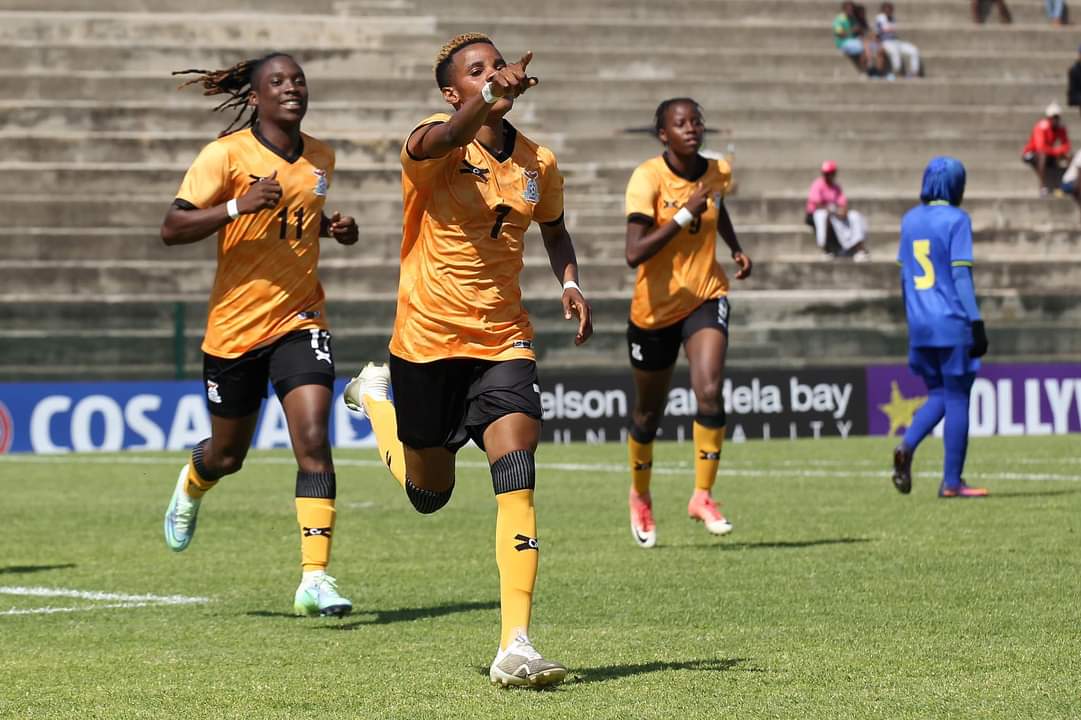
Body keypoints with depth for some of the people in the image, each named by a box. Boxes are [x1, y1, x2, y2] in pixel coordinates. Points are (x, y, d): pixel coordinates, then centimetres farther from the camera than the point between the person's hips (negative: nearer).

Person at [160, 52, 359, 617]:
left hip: (301, 320, 3)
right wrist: (236, 206, -29)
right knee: (227, 455, 14)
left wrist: (336, 229, 5)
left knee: (313, 438, -17)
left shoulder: (320, 158, 6)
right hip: (235, 325, -3)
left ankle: (315, 579, -19)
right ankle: (191, 486, 53)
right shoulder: (226, 155, -11)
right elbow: (171, 229, -16)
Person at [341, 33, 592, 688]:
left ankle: (516, 646, -21)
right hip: (427, 339, -2)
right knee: (430, 495, 15)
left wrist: (570, 281, 5)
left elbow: (554, 229, 26)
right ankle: (377, 396, 48)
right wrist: (488, 101, -58)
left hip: (504, 340, 3)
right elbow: (439, 142, -38)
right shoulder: (437, 142, -11)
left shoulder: (540, 164, 5)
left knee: (518, 478, -19)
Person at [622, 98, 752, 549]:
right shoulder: (647, 178, -18)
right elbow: (634, 253, -29)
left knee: (709, 392, -21)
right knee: (649, 411, 13)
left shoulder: (717, 172, -3)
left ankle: (703, 496, -10)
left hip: (705, 297, 2)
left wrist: (736, 249, 10)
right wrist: (684, 215, -32)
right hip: (654, 307, -2)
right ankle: (640, 497, 38)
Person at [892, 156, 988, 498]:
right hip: (953, 323, -6)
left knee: (938, 396, 16)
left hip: (920, 327, 6)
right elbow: (961, 275, -14)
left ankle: (907, 446, -10)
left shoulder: (910, 220, 12)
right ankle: (952, 481, 1)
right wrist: (977, 323, -14)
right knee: (957, 399, 1)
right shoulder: (956, 220, -7)